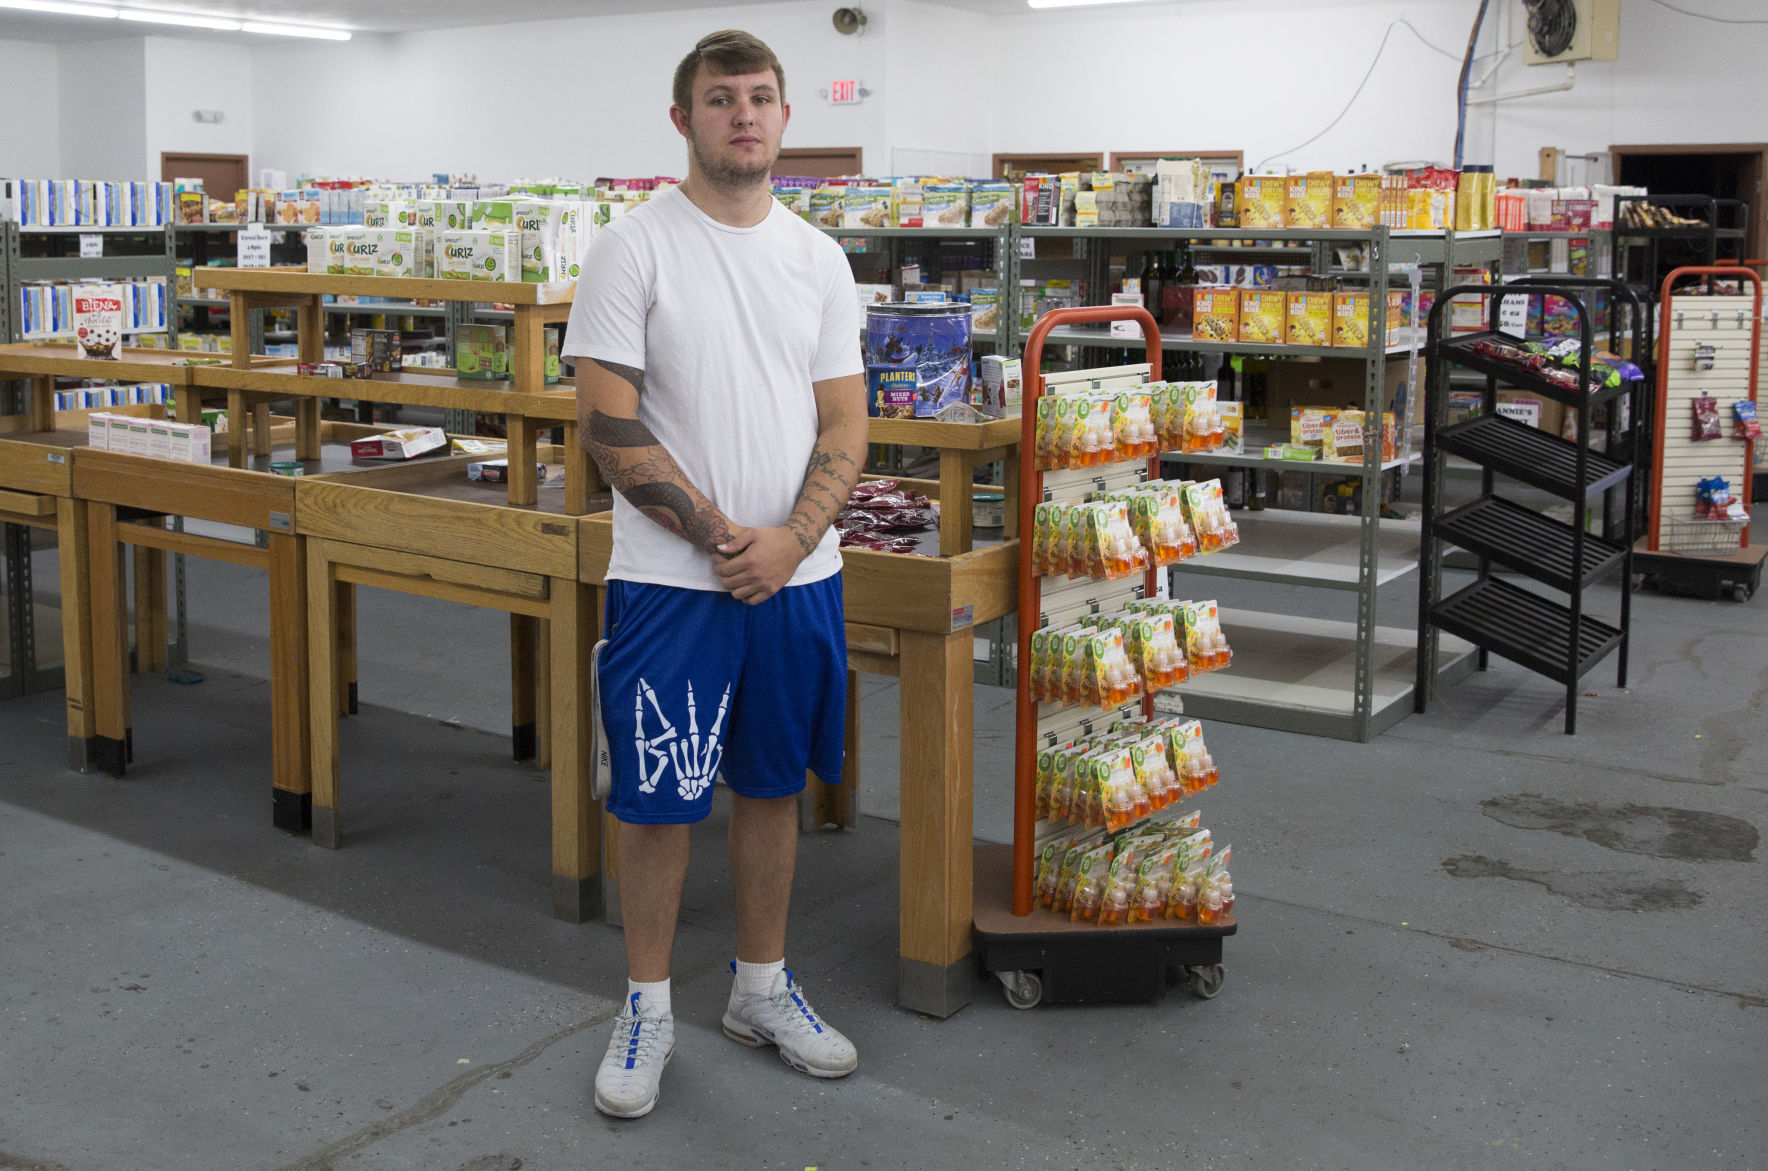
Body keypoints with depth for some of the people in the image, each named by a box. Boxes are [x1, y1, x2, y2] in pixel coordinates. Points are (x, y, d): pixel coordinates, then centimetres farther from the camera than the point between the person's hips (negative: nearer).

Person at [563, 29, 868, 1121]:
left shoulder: (819, 259, 8)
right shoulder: (634, 249, -6)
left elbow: (845, 420, 6)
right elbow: (609, 422, -11)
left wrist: (791, 540, -10)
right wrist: (719, 534, -14)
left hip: (797, 576, 4)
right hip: (672, 580, -4)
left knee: (774, 784, 14)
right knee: (659, 797, 4)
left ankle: (763, 987, 30)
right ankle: (649, 1006, 21)